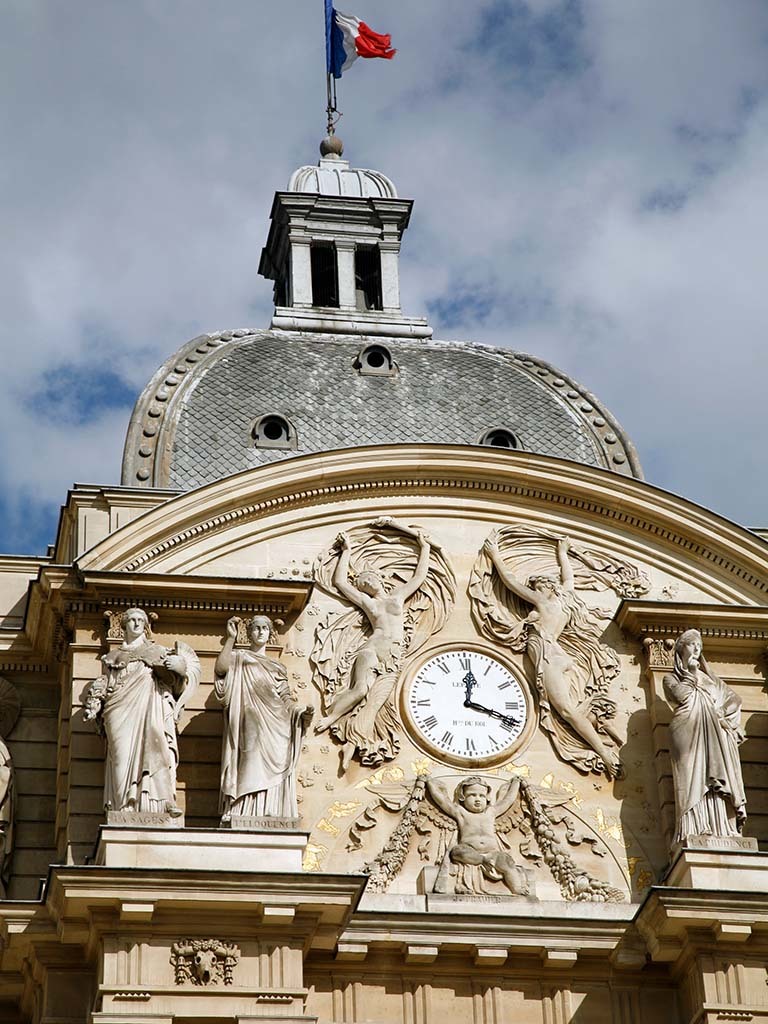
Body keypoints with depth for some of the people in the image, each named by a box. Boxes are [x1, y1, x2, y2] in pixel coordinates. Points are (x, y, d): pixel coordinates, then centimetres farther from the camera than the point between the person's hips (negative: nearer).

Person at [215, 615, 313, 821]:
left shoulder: (277, 668, 25)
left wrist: (302, 712, -3)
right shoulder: (238, 659, 14)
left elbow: (286, 700, 18)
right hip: (250, 727, -4)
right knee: (249, 776, -15)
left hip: (274, 732, 4)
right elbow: (221, 668, -8)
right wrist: (231, 638, -14)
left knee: (273, 777, -7)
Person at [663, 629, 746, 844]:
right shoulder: (672, 679, 16)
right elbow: (680, 695, -6)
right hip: (688, 736, -4)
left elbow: (733, 699, 24)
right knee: (694, 781, -19)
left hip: (714, 736, 4)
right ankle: (694, 830, -30)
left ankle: (721, 830, -20)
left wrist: (721, 713, 6)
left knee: (717, 783, -11)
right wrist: (691, 675, 5)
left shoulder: (707, 678, 28)